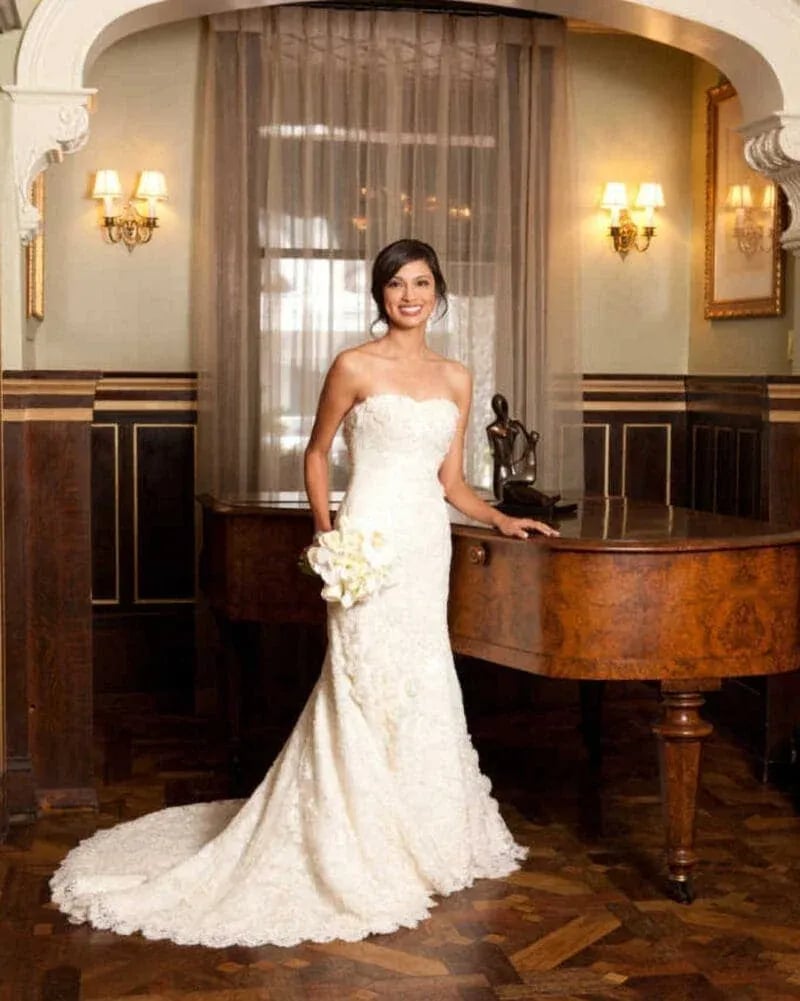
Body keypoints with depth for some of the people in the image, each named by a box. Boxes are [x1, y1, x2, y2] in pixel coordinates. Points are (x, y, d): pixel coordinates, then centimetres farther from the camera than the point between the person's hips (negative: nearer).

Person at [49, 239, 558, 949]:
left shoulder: (455, 379, 11)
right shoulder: (355, 367, -4)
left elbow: (451, 481, 15)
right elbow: (316, 454, 3)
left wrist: (502, 520, 4)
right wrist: (326, 537, -6)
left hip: (428, 545, 6)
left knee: (418, 690, 11)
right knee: (371, 690, -3)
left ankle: (414, 839, 25)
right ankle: (363, 855, 8)